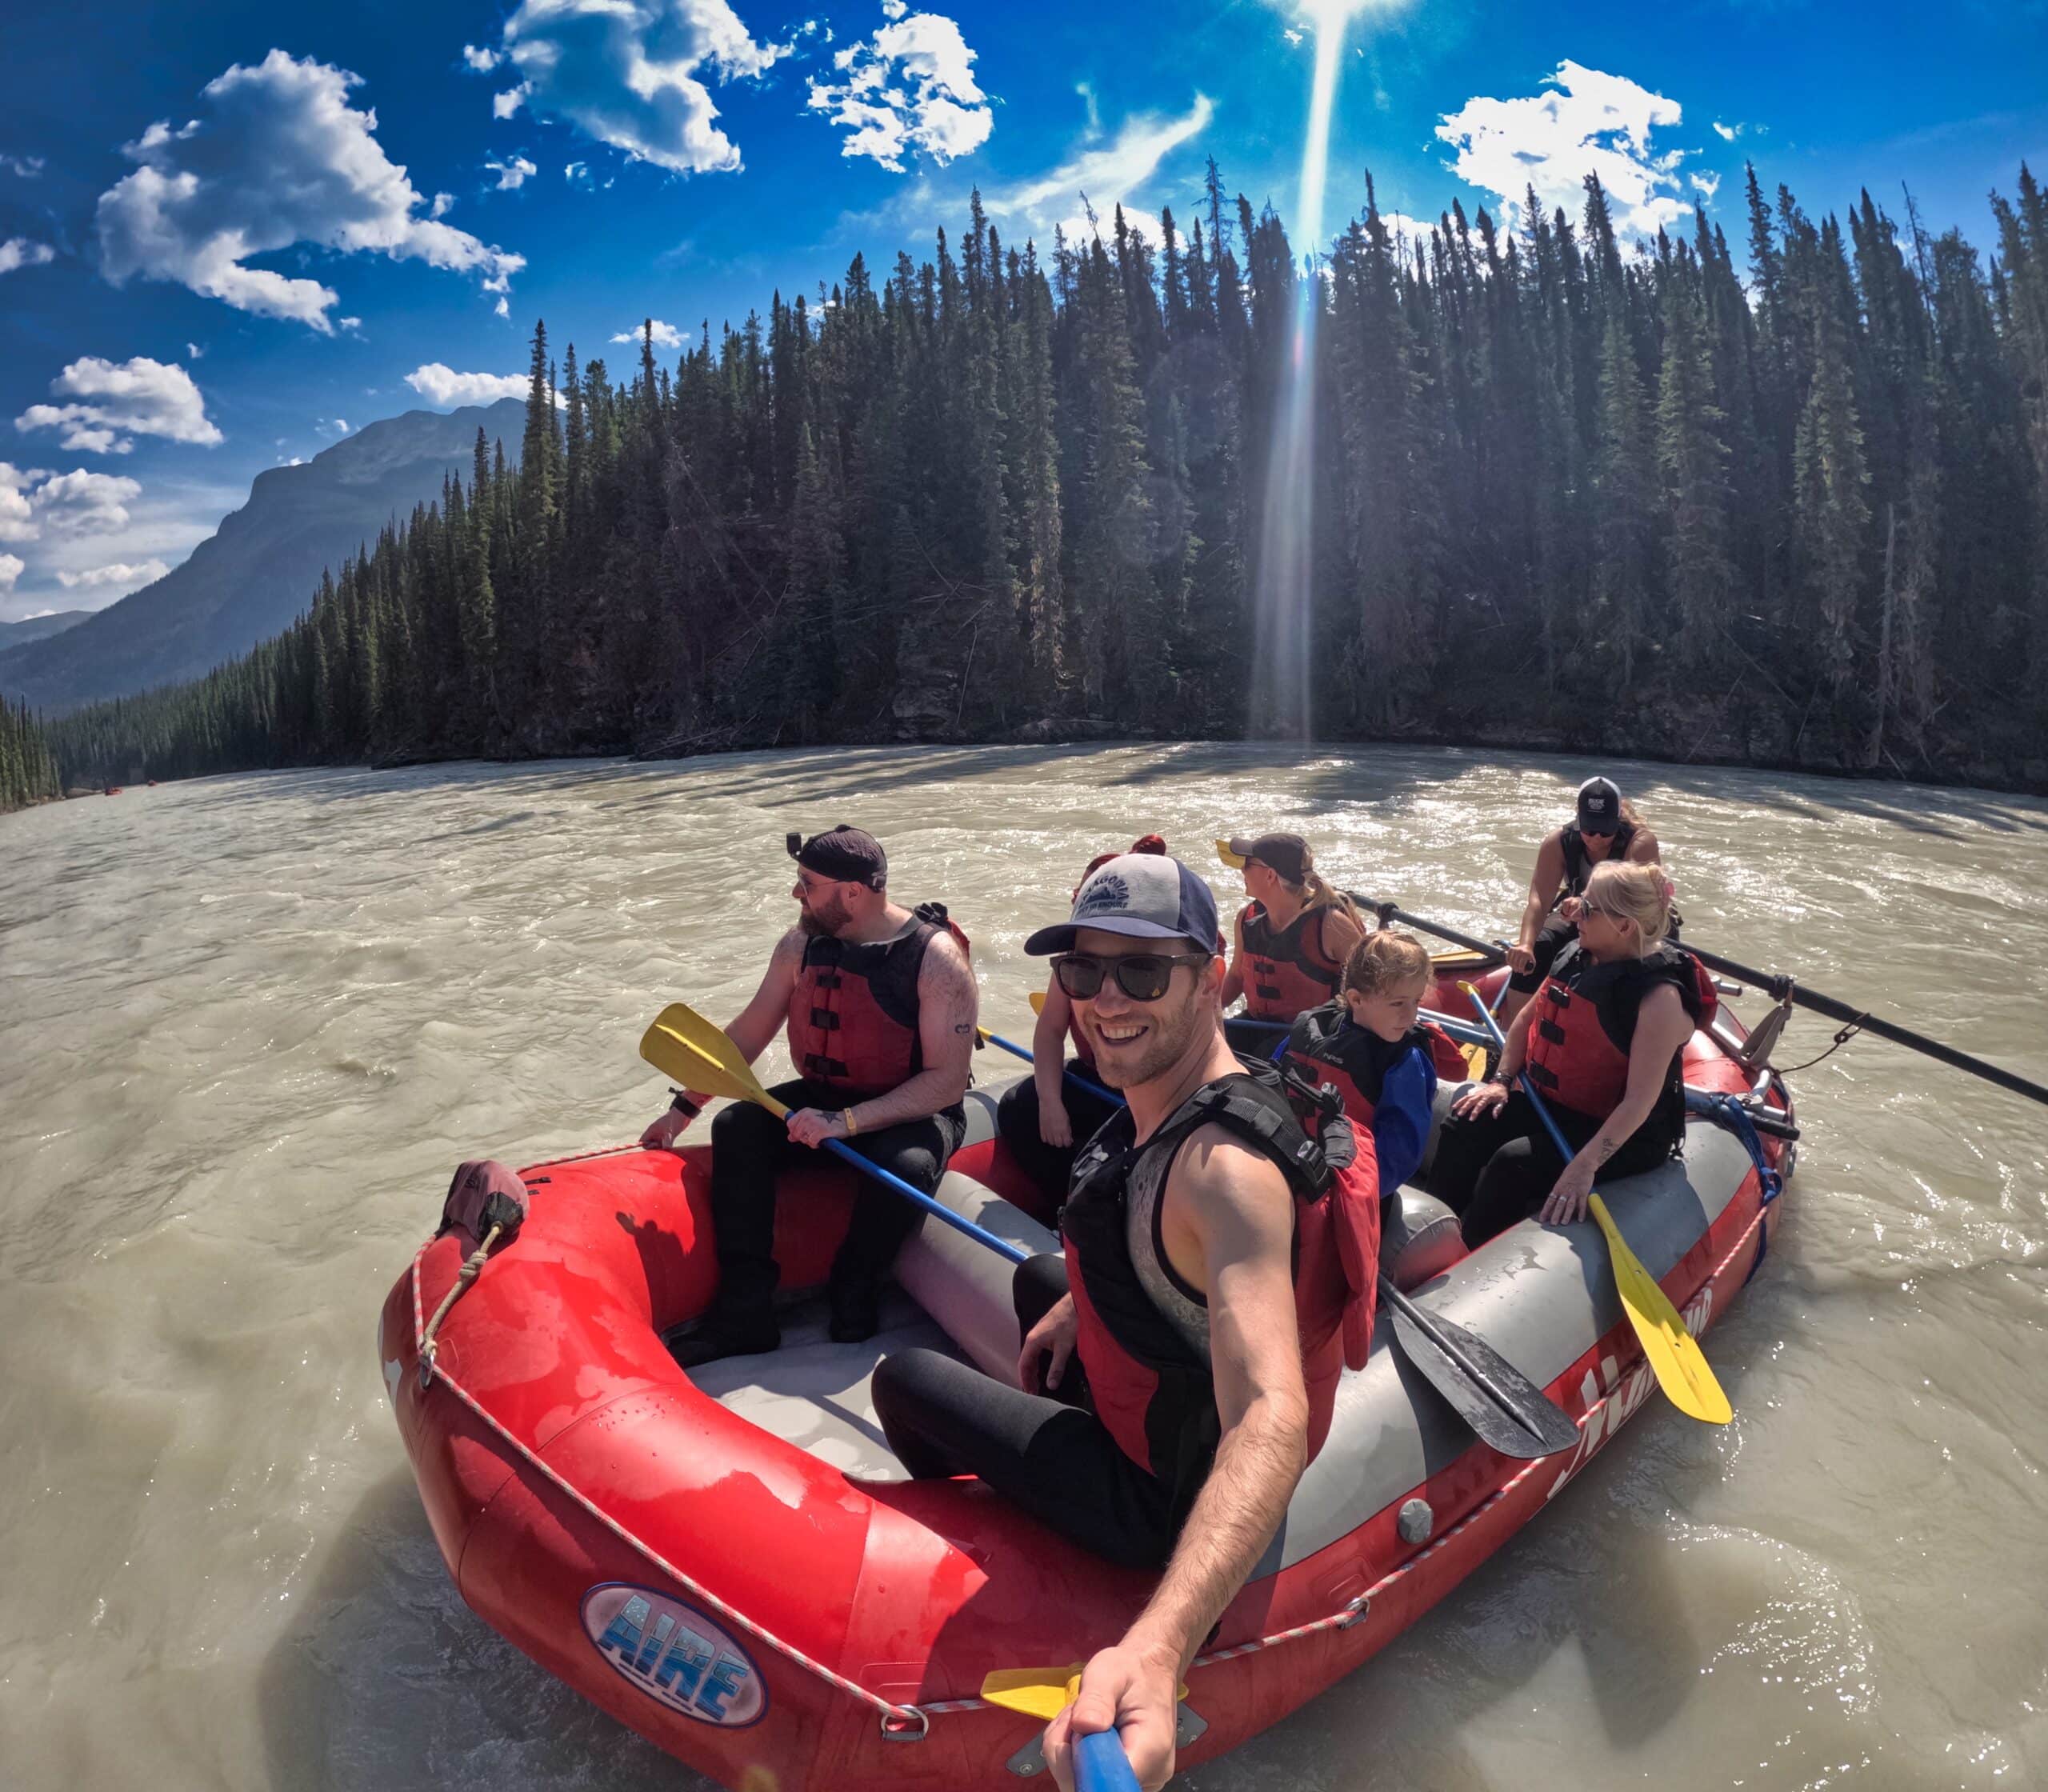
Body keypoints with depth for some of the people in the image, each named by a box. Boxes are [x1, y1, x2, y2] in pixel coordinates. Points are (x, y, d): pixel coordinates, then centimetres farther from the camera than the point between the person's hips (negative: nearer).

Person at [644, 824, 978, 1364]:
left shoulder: (935, 956, -20)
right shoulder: (801, 946, -3)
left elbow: (947, 1080, -23)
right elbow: (747, 1034, 9)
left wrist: (845, 1122, -30)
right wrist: (683, 1109, 9)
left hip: (914, 1111, -5)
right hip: (825, 1098, 5)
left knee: (905, 1167, -36)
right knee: (735, 1128, -19)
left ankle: (854, 1295, -6)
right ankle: (746, 1310, -17)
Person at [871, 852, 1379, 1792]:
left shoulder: (1225, 1165, -38)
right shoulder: (1176, 1093, -8)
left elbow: (1273, 1422, -49)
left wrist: (1155, 1648, -61)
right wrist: (1079, 1306, 5)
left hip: (1168, 1498, -8)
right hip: (1187, 1404, 9)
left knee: (904, 1379, 6)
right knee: (1036, 1278, 31)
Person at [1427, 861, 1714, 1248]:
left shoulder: (1660, 997, -23)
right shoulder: (1576, 956, 0)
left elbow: (1640, 1100, -27)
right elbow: (1529, 1019, 14)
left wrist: (1585, 1165, -33)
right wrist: (1501, 1081, 2)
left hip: (1624, 1134, -7)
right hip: (1551, 1106, 8)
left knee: (1512, 1164, -27)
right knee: (1466, 1127, -11)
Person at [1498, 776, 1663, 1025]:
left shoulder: (1641, 842, -23)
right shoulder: (1558, 841, -15)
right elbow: (1539, 899, -26)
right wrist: (1526, 943, -45)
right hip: (1575, 920, 3)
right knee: (1535, 950, -25)